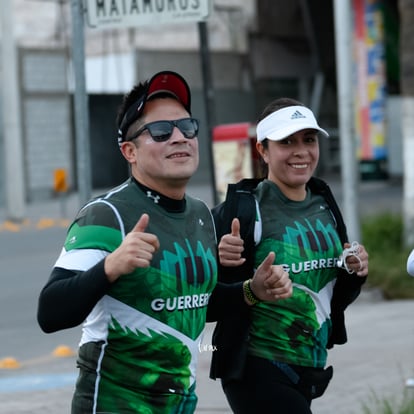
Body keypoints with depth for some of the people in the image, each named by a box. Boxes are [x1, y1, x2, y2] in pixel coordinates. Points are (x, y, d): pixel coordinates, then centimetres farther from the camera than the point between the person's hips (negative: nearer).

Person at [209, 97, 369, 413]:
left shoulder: (325, 206, 7)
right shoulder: (244, 209, -14)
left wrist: (356, 274, -2)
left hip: (311, 370, 7)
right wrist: (219, 264, -32)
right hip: (258, 371, -7)